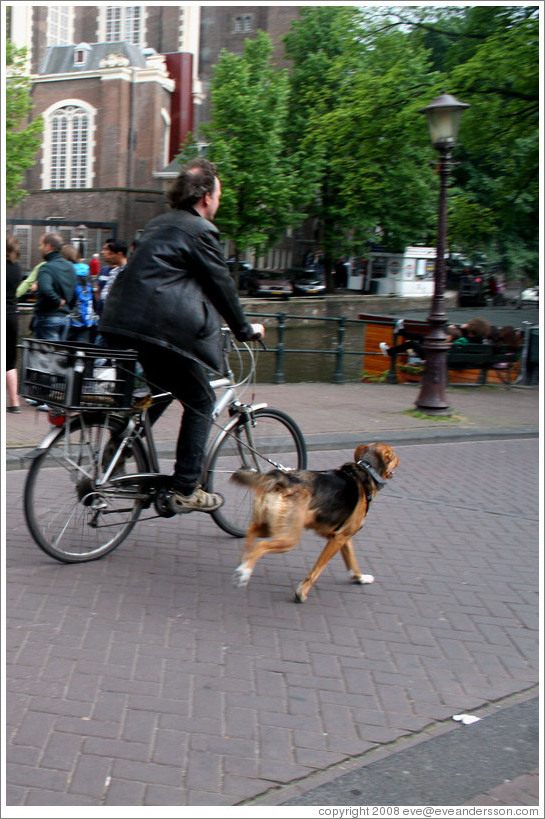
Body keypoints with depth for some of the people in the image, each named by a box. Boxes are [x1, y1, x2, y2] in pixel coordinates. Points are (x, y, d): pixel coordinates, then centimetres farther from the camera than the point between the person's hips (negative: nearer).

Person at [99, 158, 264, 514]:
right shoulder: (200, 231, -4)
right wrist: (245, 329, 12)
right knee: (200, 402, 4)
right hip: (160, 328, -9)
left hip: (121, 324, 9)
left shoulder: (159, 225, 22)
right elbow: (222, 285, -1)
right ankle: (186, 490, 4)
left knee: (158, 390, 28)